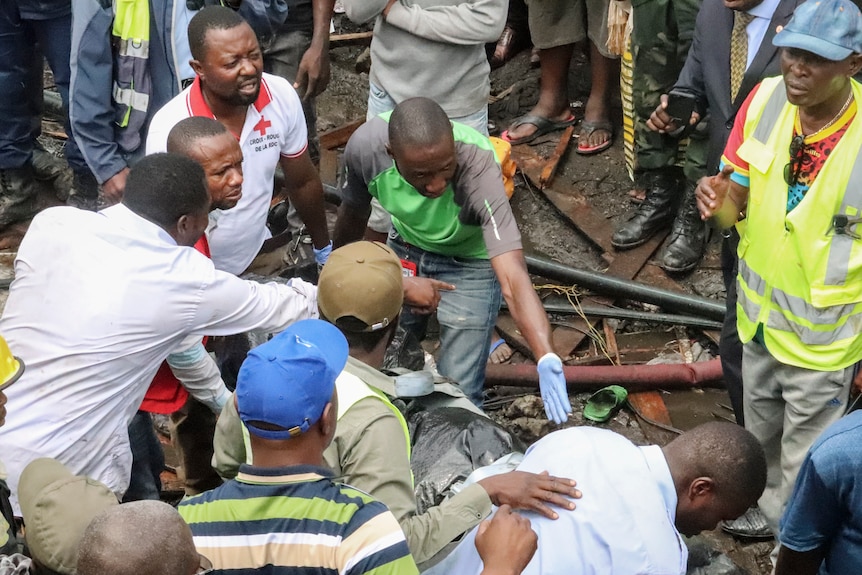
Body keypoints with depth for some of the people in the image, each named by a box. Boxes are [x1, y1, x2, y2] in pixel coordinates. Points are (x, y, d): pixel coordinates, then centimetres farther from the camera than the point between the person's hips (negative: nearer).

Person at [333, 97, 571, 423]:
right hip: (404, 249, 3)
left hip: (469, 263, -3)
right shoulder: (365, 146, -31)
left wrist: (547, 360, -62)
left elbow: (513, 278, -49)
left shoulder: (478, 168, -41)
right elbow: (354, 212, -6)